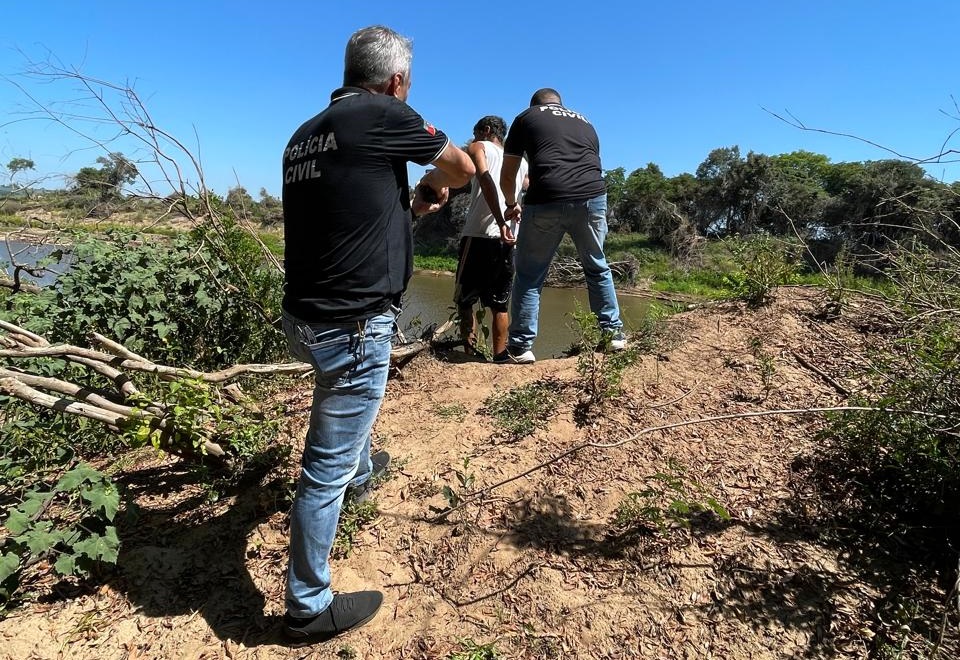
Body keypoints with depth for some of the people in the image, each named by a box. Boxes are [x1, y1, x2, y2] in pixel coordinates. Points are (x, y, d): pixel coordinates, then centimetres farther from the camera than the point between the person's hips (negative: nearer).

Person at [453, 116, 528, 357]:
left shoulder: (479, 148, 7)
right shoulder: (520, 161, 25)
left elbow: (485, 179, -12)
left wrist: (500, 222, -20)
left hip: (478, 235, -5)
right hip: (508, 240, 5)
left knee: (464, 300, 3)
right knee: (499, 305, 10)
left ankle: (470, 353, -7)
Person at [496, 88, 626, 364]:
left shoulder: (526, 117, 21)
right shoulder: (584, 122, 30)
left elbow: (507, 175, 20)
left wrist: (511, 203, 38)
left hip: (546, 200, -3)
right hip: (593, 197, 3)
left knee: (529, 274, 9)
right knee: (597, 267, 21)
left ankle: (521, 346, 10)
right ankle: (614, 332, 26)